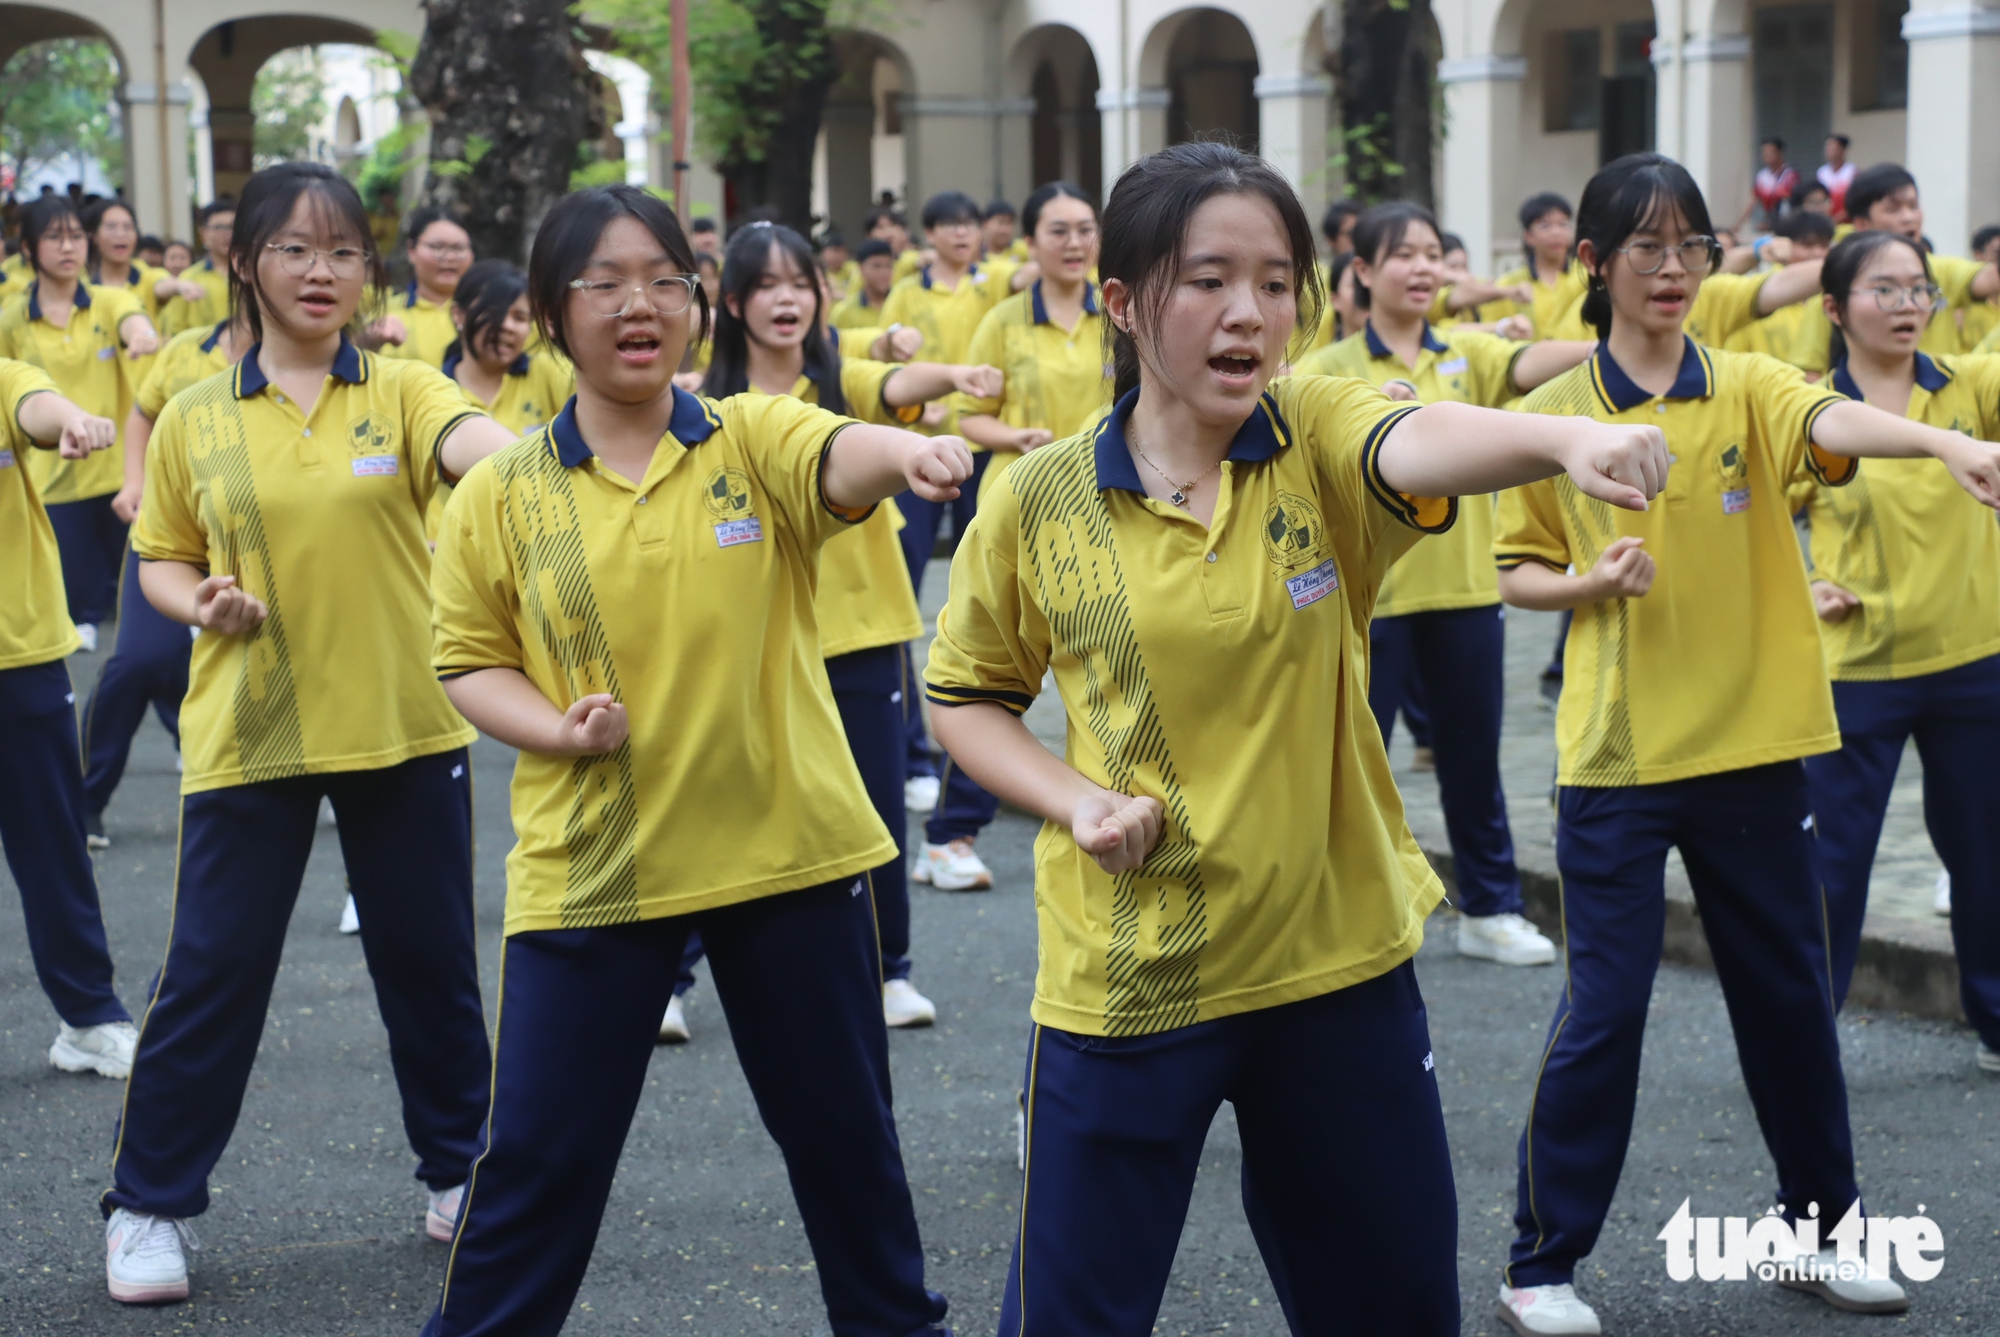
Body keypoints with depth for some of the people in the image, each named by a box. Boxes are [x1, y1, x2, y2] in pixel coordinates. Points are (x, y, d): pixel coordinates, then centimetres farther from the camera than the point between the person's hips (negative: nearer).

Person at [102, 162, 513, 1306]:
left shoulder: (400, 390, -2)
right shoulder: (194, 421, 2)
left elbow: (475, 442, -24)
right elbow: (160, 561, 12)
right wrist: (200, 603, -11)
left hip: (407, 727, 0)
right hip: (248, 736, 0)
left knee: (431, 961, 11)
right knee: (212, 969, 3)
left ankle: (461, 1168, 32)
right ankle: (151, 1203, 18)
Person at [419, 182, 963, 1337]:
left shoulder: (753, 440, -3)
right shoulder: (500, 494, -1)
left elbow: (839, 458, -25)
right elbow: (470, 661, 7)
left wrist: (911, 453, -49)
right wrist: (556, 728, -14)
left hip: (791, 849, 1)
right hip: (589, 867, 0)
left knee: (845, 1133, 14)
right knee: (540, 1153, 4)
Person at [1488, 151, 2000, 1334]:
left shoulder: (1746, 386, -1)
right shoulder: (1556, 413, -1)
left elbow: (1832, 419, -23)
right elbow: (1517, 575, 6)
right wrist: (1592, 582, -16)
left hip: (1753, 745, 2)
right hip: (1617, 754, -2)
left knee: (1790, 992, 13)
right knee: (1606, 1006, -1)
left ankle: (1822, 1225, 31)